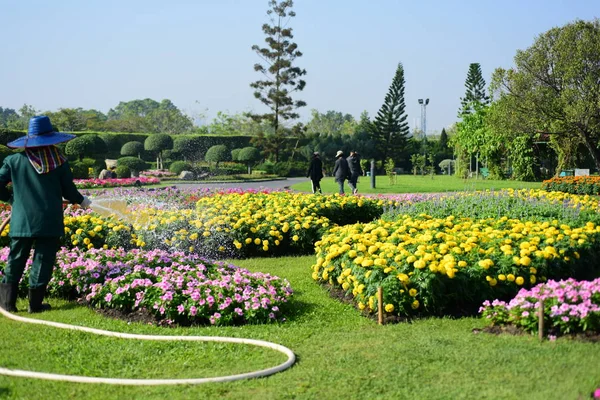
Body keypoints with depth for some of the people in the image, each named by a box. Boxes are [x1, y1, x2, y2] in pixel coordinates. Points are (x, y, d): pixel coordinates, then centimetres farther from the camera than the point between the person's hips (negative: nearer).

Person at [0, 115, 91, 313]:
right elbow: (69, 192, 3)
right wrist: (82, 201, 22)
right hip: (50, 221, -1)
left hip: (21, 220, 2)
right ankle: (35, 303, 7)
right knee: (43, 260, 5)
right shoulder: (59, 162, -2)